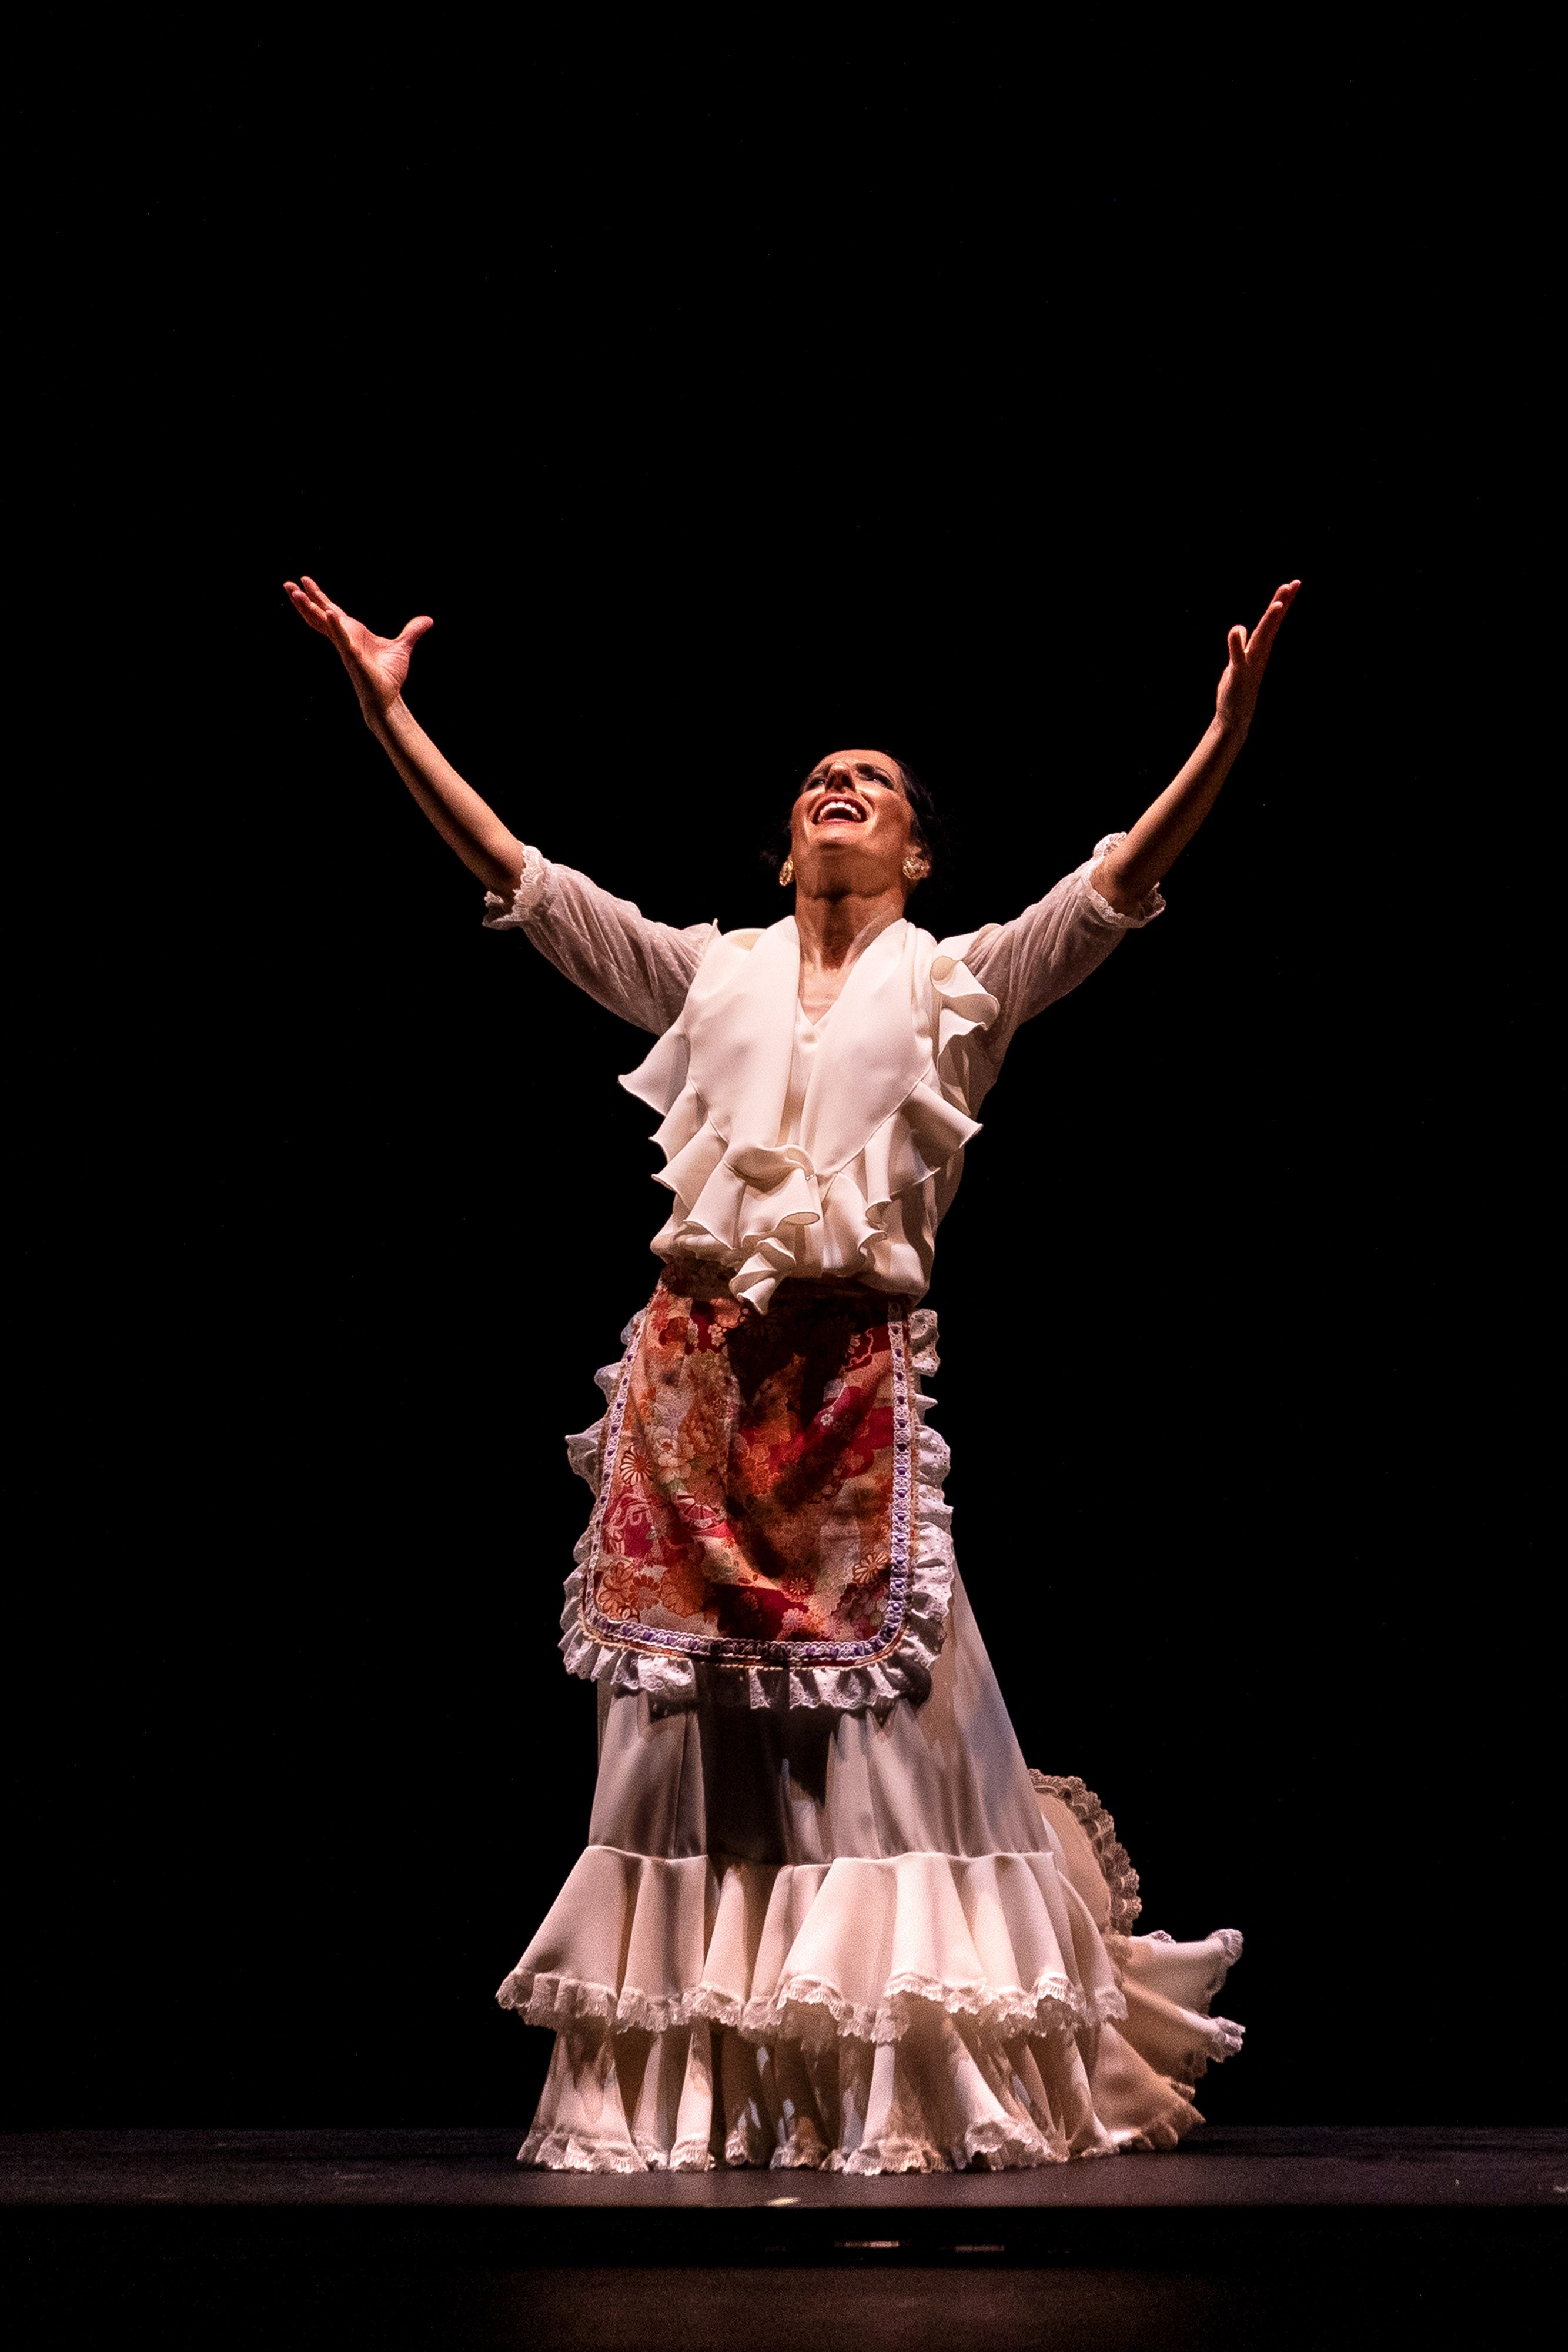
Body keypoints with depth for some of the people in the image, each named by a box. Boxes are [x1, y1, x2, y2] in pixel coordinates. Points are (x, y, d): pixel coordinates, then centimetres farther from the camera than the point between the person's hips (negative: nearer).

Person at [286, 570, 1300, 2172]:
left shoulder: (959, 983, 10)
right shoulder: (710, 971, 16)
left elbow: (1123, 879, -3)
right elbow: (514, 873, 13)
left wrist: (1228, 730, -16)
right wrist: (386, 710, 7)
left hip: (853, 1371, -2)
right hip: (693, 1363, 2)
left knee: (873, 1707, -4)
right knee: (687, 1704, 2)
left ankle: (908, 2085, 3)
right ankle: (687, 2087, 9)